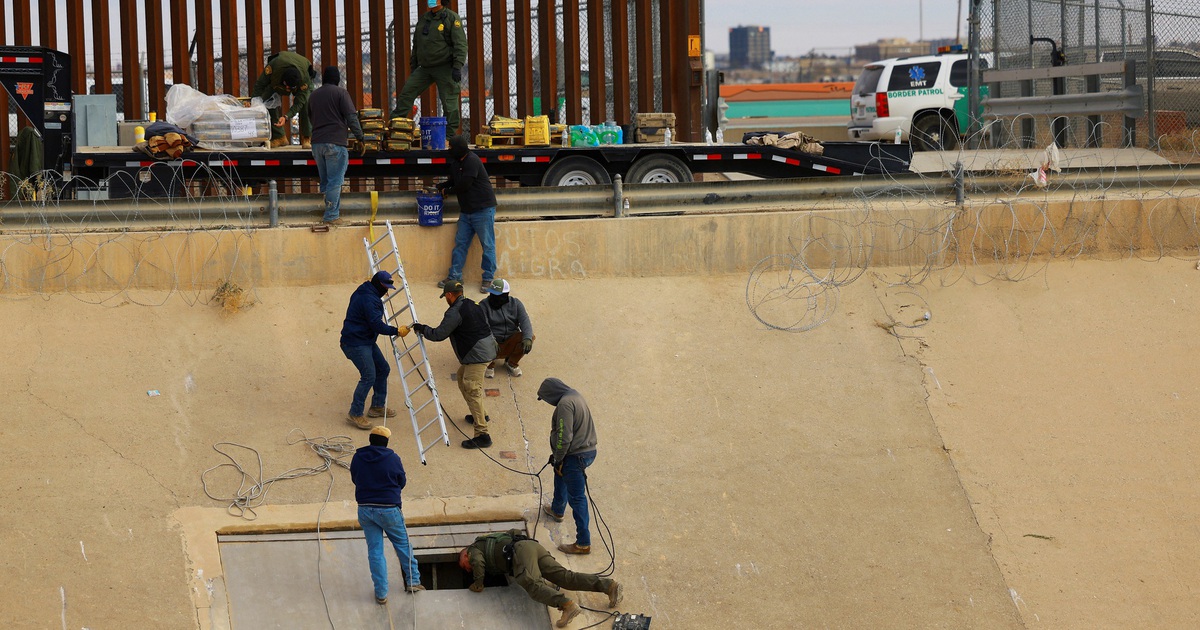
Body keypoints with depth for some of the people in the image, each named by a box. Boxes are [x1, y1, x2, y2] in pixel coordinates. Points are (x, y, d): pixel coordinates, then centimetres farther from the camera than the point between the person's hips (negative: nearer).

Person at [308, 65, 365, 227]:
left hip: (317, 143, 6)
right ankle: (331, 216, -9)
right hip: (335, 143, -6)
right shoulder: (340, 92, -4)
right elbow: (351, 117, -9)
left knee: (325, 181, 12)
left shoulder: (313, 95, 14)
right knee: (335, 181, -6)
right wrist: (360, 137, -4)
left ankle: (332, 213, 15)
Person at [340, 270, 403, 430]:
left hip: (366, 341, 11)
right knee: (369, 376, -15)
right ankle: (355, 414, -9)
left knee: (383, 369, 17)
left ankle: (377, 406, 28)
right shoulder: (369, 300, -23)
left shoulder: (364, 292, 11)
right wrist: (396, 331, -20)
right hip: (356, 343, -11)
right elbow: (377, 325, -26)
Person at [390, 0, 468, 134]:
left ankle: (450, 134, 2)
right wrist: (413, 69, 22)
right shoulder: (423, 20, 15)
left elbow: (460, 44, -13)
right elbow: (416, 46, 23)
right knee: (407, 92, -1)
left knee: (449, 101, -4)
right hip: (425, 68, 6)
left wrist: (457, 66, -22)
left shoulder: (452, 18, -5)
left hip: (444, 68, -6)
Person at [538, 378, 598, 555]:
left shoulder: (565, 404, -22)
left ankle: (583, 543, -4)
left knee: (577, 498, -6)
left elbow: (564, 437, -25)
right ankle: (557, 510, 60)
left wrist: (558, 459, -10)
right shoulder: (576, 396, 10)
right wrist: (558, 458, 18)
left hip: (575, 457, -11)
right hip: (588, 451, 11)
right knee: (560, 477, 35)